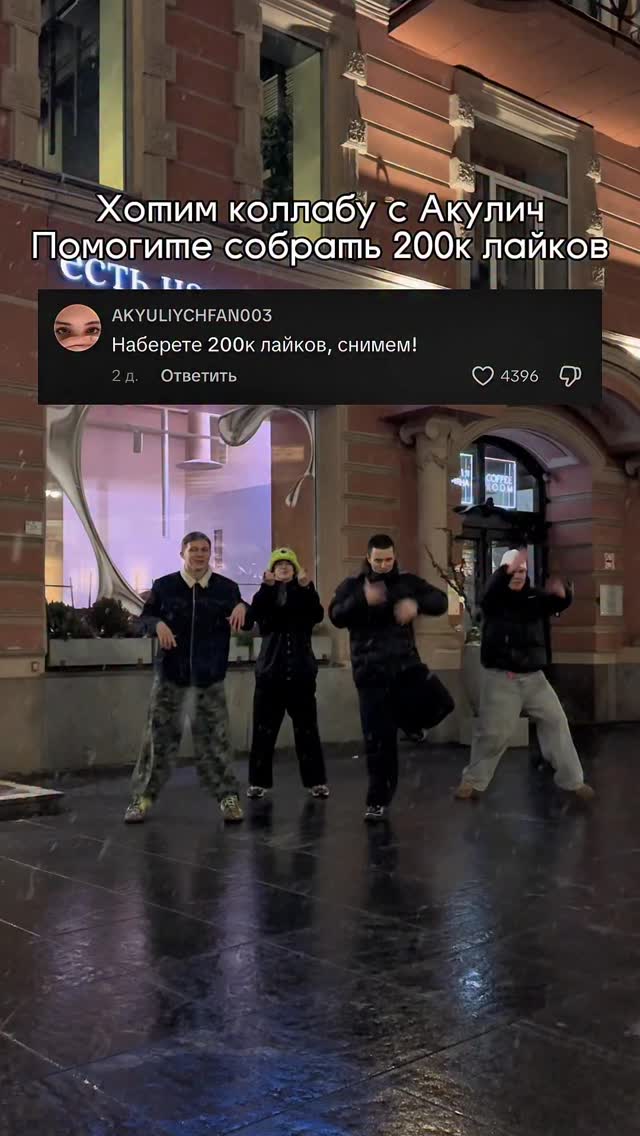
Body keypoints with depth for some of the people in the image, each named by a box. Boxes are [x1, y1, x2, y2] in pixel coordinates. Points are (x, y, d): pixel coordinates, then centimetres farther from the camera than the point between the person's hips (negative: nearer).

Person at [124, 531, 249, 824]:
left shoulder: (226, 587, 2)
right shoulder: (164, 586, 1)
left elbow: (245, 623, 10)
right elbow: (145, 617, 8)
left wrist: (242, 607, -12)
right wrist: (158, 624, -14)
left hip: (210, 673, 0)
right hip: (171, 669, 0)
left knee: (214, 734, 2)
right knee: (159, 732, 3)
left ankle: (228, 795, 11)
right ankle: (143, 795, 13)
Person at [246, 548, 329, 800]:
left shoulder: (304, 593, 5)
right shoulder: (266, 593, 5)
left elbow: (318, 615, -14)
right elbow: (254, 614, -17)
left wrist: (306, 588, -28)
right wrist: (267, 587, -30)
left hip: (301, 670, 0)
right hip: (270, 670, 0)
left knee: (307, 728, 3)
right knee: (264, 729, 2)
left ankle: (316, 781, 9)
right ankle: (258, 781, 10)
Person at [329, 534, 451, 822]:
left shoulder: (407, 582, 8)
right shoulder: (353, 585, 5)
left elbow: (441, 601, -2)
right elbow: (335, 616, -10)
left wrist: (416, 604, -23)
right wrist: (363, 600, -27)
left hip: (405, 664, 1)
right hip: (371, 672, -1)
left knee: (442, 703, -21)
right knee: (377, 740, 0)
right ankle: (378, 800, 15)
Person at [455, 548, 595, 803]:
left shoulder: (534, 597, 8)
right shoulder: (495, 597, -2)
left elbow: (559, 603, -7)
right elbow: (491, 590, -26)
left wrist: (561, 592, -32)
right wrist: (506, 570, -45)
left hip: (533, 675, 4)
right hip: (500, 676, -4)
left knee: (556, 721, 4)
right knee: (493, 731, -3)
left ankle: (572, 780, 15)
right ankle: (474, 780, 15)